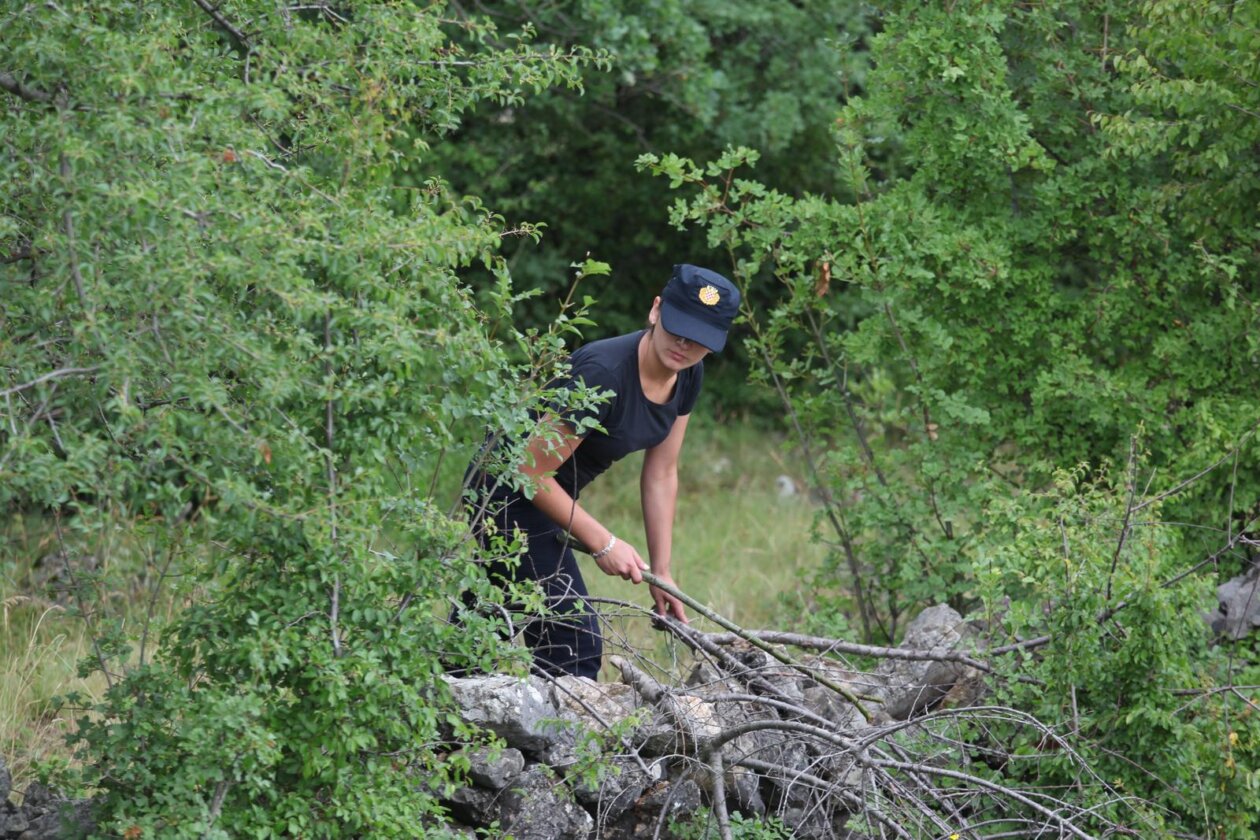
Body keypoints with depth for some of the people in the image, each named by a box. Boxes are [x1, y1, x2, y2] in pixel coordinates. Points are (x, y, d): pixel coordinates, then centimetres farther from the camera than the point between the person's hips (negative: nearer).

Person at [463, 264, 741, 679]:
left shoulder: (687, 377, -6)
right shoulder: (602, 373, -31)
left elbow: (661, 475, 4)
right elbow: (531, 472, -27)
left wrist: (661, 573, 4)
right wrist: (603, 543, -22)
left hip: (549, 492, 9)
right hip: (510, 489, -9)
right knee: (573, 644, -12)